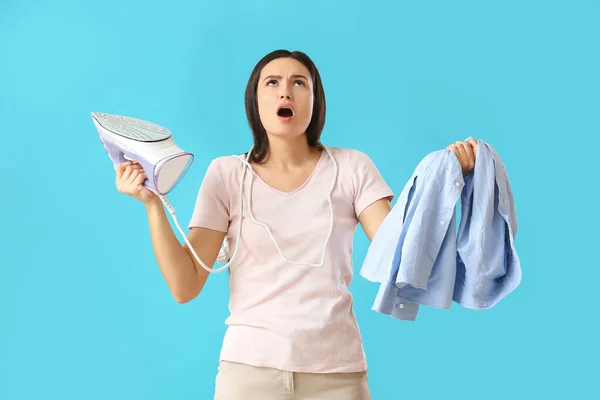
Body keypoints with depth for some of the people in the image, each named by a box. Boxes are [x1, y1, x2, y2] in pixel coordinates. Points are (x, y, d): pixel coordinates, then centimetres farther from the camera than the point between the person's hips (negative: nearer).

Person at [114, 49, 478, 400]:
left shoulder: (351, 168, 1)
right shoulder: (227, 174, 0)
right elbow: (184, 286, -5)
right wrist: (152, 203, -14)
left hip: (337, 370, 1)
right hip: (249, 366, 0)